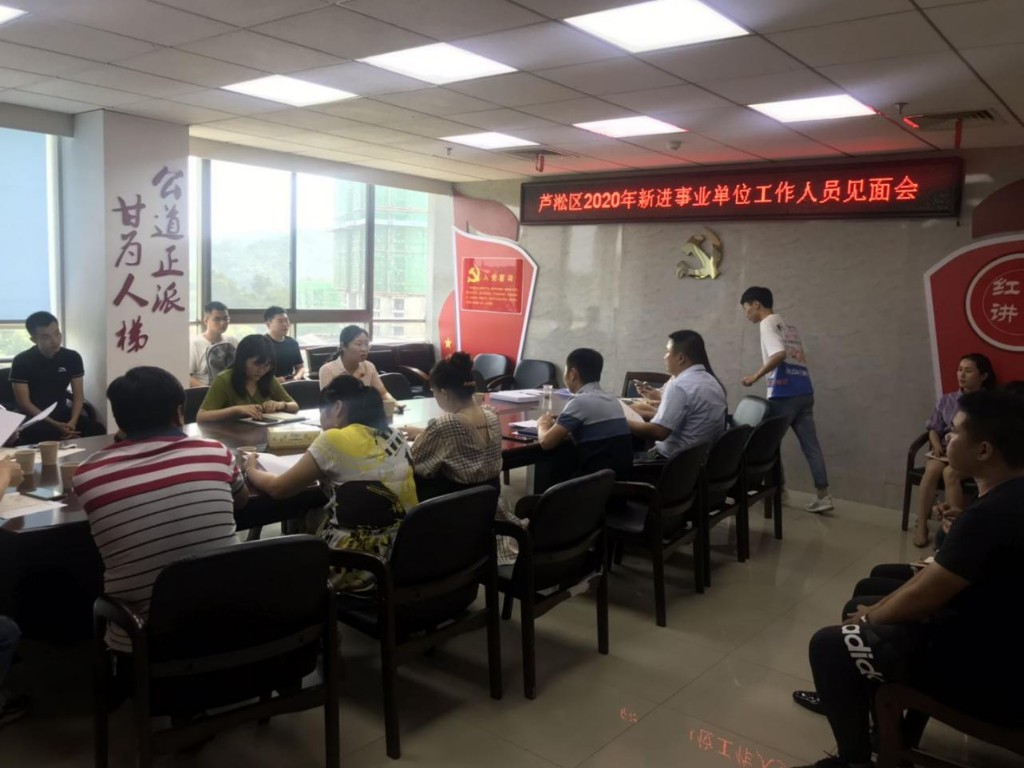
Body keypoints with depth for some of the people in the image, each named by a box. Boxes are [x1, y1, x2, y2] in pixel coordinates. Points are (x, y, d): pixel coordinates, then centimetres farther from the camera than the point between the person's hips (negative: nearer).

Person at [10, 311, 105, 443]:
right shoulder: (21, 361, -9)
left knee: (98, 430, -25)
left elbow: (78, 395, 1)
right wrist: (55, 425, -23)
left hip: (62, 413, 3)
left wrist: (73, 421, -19)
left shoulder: (72, 357, 0)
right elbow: (24, 403, -11)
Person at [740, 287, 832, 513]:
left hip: (784, 394, -8)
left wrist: (756, 376, -14)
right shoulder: (789, 326, 22)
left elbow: (779, 354, -21)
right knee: (810, 444, 6)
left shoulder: (768, 323, -5)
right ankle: (824, 495, 5)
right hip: (804, 391, 8)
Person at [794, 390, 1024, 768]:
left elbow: (922, 597, -21)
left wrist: (870, 618, -2)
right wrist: (875, 610, 7)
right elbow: (937, 578, 10)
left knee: (829, 647, -10)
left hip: (993, 674, -10)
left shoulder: (992, 514, -30)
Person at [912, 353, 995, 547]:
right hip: (946, 450, 3)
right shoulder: (947, 400, 14)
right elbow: (934, 428, 13)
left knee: (950, 472, -35)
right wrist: (937, 446, -7)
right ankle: (921, 526, -27)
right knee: (932, 469, -31)